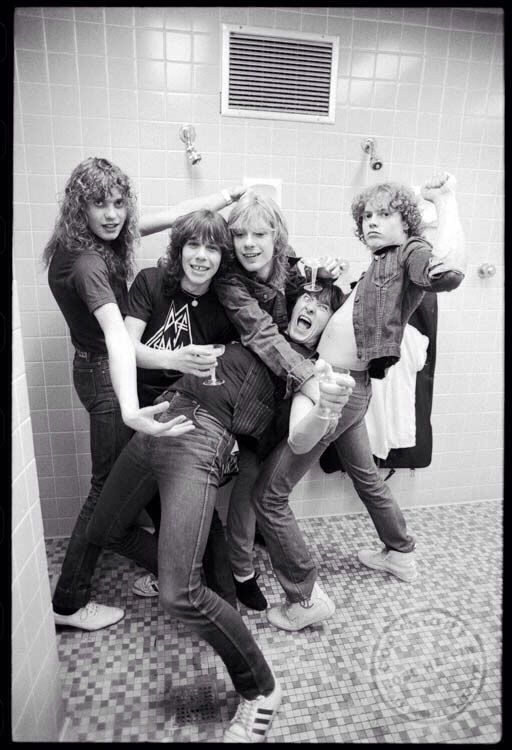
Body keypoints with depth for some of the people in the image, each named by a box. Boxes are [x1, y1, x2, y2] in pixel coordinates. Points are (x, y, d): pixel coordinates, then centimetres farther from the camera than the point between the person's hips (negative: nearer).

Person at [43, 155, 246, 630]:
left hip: (98, 367, 9)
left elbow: (174, 214, 4)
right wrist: (130, 411, -54)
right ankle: (69, 604, 18)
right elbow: (116, 335, -43)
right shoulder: (86, 262, -26)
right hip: (105, 376, -9)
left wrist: (233, 193, 4)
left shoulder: (100, 239, 1)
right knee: (109, 484, 2)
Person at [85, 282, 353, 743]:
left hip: (200, 444, -7)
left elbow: (300, 437, -16)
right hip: (158, 421, 7)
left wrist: (327, 409, -34)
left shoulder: (311, 368, 4)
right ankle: (176, 569, 45)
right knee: (104, 532, 23)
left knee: (179, 598, -17)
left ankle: (260, 689, 8)